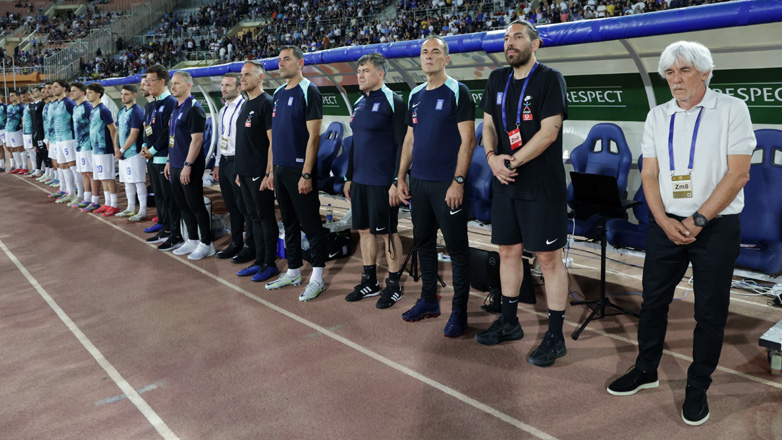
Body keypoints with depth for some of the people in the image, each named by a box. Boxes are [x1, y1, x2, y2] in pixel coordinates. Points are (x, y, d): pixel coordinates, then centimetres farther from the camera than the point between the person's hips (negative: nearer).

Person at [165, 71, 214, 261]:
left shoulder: (194, 108, -13)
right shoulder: (176, 109, 16)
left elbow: (197, 139, -19)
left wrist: (187, 165, -22)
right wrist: (169, 161, 18)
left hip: (189, 167, -9)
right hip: (175, 166, 9)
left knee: (196, 205, -3)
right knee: (183, 205, 13)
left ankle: (206, 244, 6)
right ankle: (192, 241, 23)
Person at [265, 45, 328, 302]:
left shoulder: (308, 91, -9)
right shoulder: (278, 94, 15)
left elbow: (313, 135, -15)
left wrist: (306, 174, -19)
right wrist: (271, 169, 13)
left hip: (299, 170, -8)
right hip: (280, 169, 8)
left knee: (310, 224, -1)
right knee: (289, 223, 15)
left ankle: (317, 278, 7)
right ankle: (293, 273, 26)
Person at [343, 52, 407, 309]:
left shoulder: (393, 102, -9)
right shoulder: (359, 104, 14)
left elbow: (401, 144, -13)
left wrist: (398, 181, -18)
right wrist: (349, 177, 18)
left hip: (382, 182, -7)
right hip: (360, 181, 8)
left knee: (387, 232, 1)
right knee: (365, 230, 12)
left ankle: (394, 286, 13)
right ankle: (369, 283, 25)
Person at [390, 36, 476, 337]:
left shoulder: (457, 92, -6)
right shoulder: (415, 96, 14)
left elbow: (468, 140, -11)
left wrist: (458, 181, -17)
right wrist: (401, 179, 11)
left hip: (446, 184, -7)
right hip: (418, 182, 7)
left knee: (456, 247, 0)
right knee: (423, 242, 14)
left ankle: (459, 311, 10)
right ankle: (428, 301, 28)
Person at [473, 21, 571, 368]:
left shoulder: (550, 79, -6)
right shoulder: (497, 79, 12)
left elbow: (549, 132, -15)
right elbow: (488, 124, 11)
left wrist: (512, 161, -17)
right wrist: (492, 157, -8)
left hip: (543, 185, -6)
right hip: (505, 183, 7)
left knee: (549, 258, -2)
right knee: (508, 250, 14)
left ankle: (555, 337, 7)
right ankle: (508, 322, 30)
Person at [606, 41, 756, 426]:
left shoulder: (731, 109, -4)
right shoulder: (658, 117, 8)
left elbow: (738, 173, -10)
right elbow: (649, 174, 5)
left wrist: (697, 220, -15)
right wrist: (665, 221, -8)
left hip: (715, 225, -3)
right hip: (666, 224, 4)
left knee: (710, 311, 4)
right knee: (653, 300, 10)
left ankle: (697, 388, 19)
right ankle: (646, 370, 28)